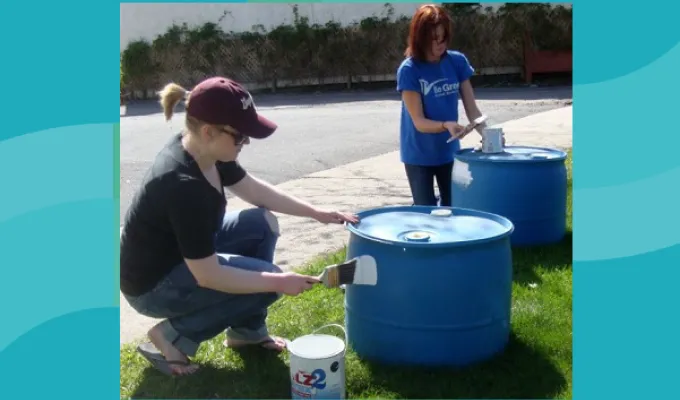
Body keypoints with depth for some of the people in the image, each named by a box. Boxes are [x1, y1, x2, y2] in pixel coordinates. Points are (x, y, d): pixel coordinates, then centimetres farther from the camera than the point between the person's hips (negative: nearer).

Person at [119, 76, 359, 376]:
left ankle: (246, 330, 15)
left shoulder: (203, 149, -8)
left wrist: (317, 213, 4)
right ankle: (172, 336, -2)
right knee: (267, 279, -13)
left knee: (262, 224, 3)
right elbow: (208, 277, -30)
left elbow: (253, 189, 8)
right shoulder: (183, 185, -34)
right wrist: (278, 282, -23)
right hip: (153, 284, -9)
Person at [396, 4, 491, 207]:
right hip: (419, 156, -4)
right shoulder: (409, 70, -18)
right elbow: (419, 122, -20)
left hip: (449, 151, 4)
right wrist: (445, 125, -38)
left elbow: (472, 109, -5)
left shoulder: (457, 61, -6)